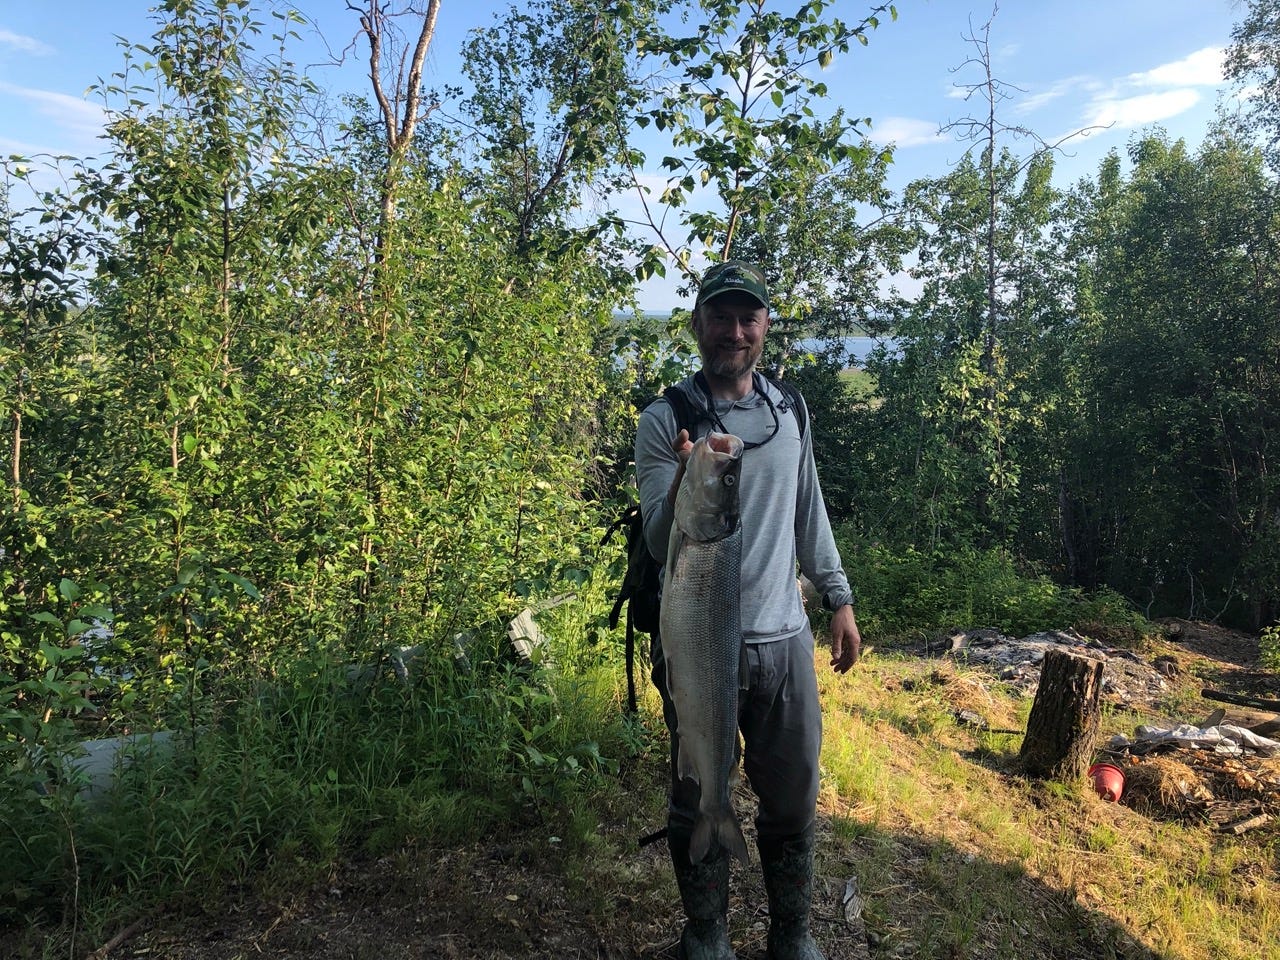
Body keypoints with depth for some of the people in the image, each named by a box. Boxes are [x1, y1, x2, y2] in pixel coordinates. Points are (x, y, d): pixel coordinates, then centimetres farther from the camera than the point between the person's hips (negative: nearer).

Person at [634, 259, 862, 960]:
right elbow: (660, 544, -14)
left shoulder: (790, 414, 7)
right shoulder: (664, 420, -7)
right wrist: (685, 481, -33)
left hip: (785, 638, 4)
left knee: (793, 798, 14)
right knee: (699, 801, 12)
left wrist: (838, 597, 12)